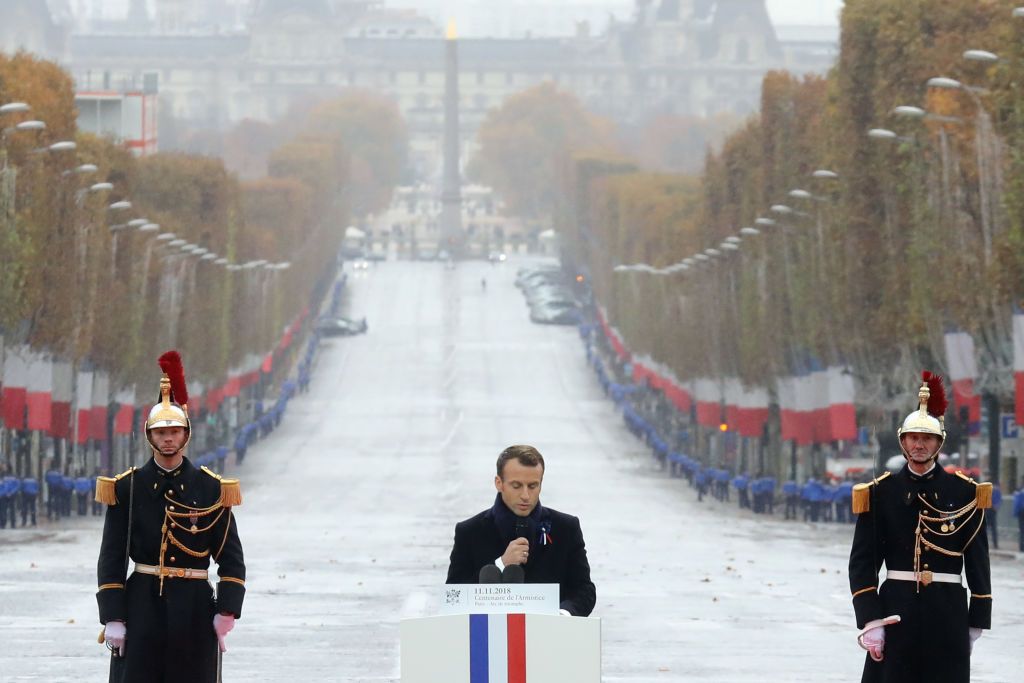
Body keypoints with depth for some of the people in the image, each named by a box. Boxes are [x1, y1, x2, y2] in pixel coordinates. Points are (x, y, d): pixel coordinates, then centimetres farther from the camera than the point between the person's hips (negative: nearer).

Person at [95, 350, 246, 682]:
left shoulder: (210, 488, 3)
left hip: (194, 607, 0)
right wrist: (113, 618, -6)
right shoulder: (128, 488, 2)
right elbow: (111, 558, 1)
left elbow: (231, 556, 4)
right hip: (143, 605, 0)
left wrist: (226, 612, -6)